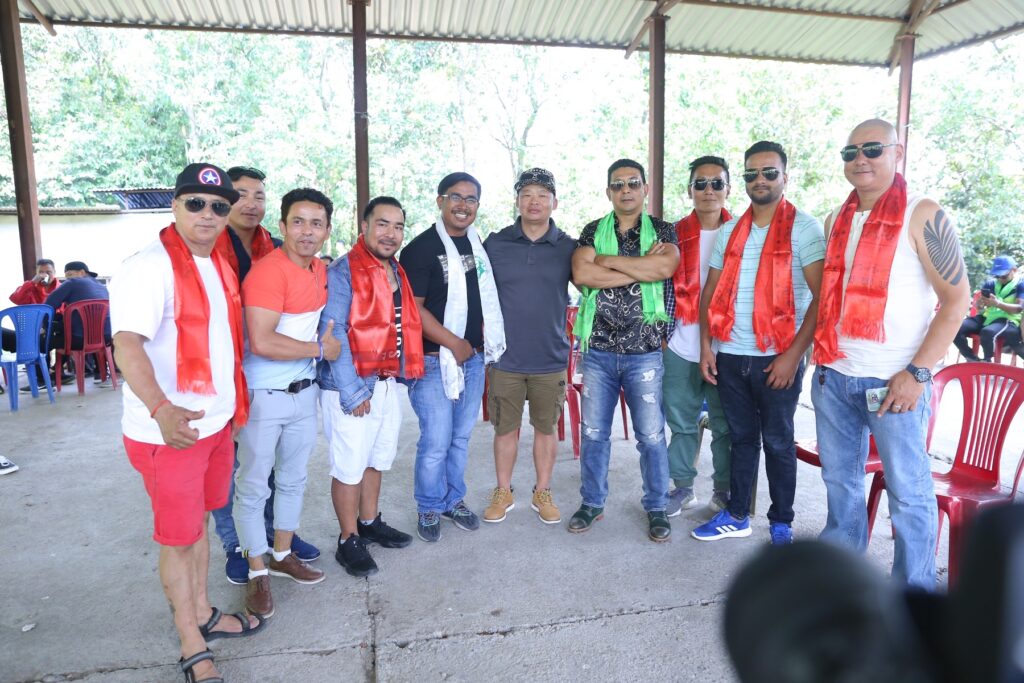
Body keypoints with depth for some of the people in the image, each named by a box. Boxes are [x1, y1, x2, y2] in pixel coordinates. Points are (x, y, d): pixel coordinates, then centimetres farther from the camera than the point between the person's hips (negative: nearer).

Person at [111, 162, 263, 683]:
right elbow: (127, 346, -30)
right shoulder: (149, 268, -18)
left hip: (217, 423, 8)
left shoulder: (220, 265, 9)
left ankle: (202, 614, 39)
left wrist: (234, 405, 20)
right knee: (178, 538, 7)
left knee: (199, 523, 21)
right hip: (168, 431, -7)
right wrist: (161, 409, -45)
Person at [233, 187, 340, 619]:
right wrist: (320, 349, -17)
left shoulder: (320, 271, 5)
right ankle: (257, 573, 21)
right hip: (263, 396, -8)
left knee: (293, 479, 19)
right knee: (253, 486, 5)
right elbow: (261, 342, -28)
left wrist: (327, 339, 6)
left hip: (304, 392, 8)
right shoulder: (268, 271, -20)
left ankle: (282, 555, 37)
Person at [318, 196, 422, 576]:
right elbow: (332, 333, -19)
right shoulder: (343, 272, -14)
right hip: (351, 388, -8)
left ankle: (369, 523, 37)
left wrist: (401, 373, 7)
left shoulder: (397, 273, 11)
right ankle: (348, 542, 19)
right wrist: (352, 392, -21)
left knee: (376, 460, 20)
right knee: (350, 467, 3)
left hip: (388, 383, 8)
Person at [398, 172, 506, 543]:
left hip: (474, 358, 6)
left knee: (461, 437, 16)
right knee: (436, 442, -1)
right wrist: (454, 344, -13)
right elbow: (412, 308, -15)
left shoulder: (480, 245, 11)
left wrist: (485, 334, 10)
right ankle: (429, 507, 21)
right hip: (434, 359, -6)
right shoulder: (421, 248, -10)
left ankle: (454, 500, 33)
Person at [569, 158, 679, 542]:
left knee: (651, 435, 5)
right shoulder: (593, 232, 7)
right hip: (598, 350, 2)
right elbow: (581, 274, -12)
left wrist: (607, 259, -11)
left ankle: (656, 508, 23)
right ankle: (592, 503, 27)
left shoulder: (662, 232, 5)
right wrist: (642, 267, -13)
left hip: (644, 351, -1)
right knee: (594, 432, 10)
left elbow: (665, 267, -18)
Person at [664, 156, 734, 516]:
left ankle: (724, 491, 25)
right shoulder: (675, 234, 5)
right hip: (681, 348, 1)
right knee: (681, 421, 10)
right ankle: (683, 487, 25)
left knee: (726, 424, 9)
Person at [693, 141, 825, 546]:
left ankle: (781, 523, 22)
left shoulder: (803, 228, -5)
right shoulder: (729, 232, 11)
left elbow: (823, 296, -11)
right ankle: (737, 516, 27)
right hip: (730, 356, 4)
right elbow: (711, 292, 13)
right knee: (741, 438, 15)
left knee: (778, 442, 7)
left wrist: (793, 354, -16)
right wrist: (706, 346, 3)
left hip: (777, 358, -4)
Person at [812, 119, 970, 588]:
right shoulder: (837, 221, 10)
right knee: (839, 478, 16)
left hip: (893, 380, -6)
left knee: (908, 489, 4)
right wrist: (822, 354, 12)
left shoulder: (923, 216, -8)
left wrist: (918, 372, -16)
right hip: (833, 375, 6)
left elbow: (957, 298, -10)